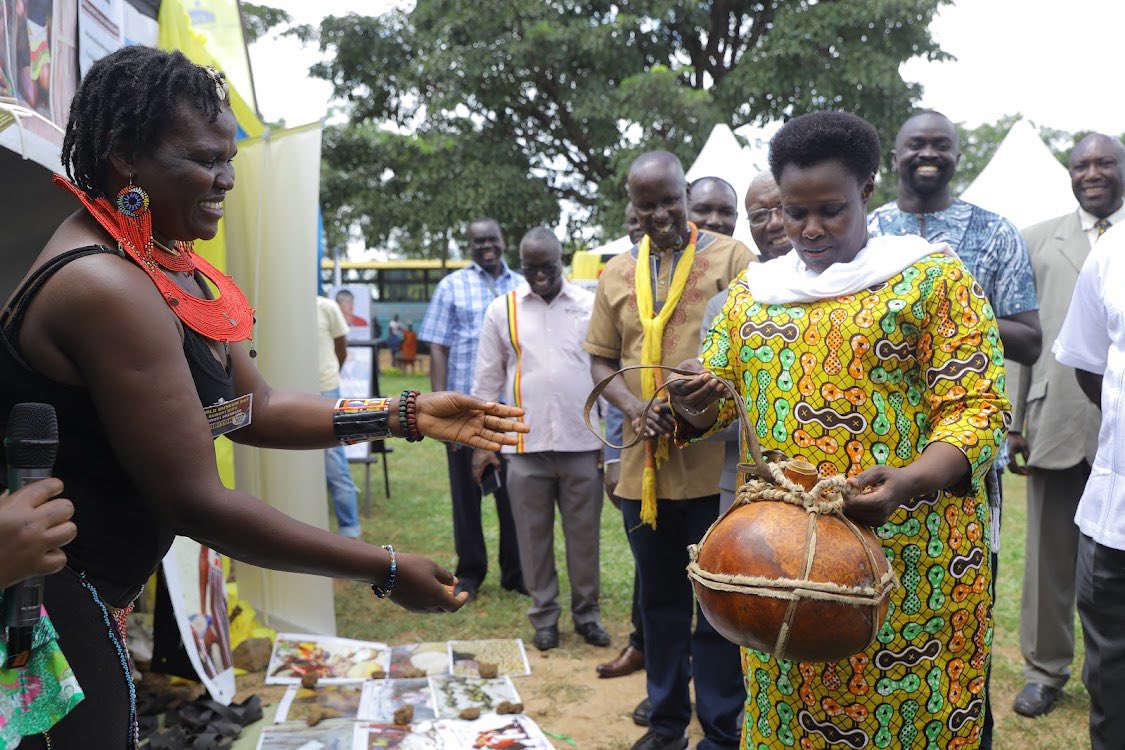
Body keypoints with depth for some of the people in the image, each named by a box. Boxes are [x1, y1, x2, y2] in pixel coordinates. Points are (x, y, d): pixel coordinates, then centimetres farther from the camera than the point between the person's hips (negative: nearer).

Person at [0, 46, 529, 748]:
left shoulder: (170, 266, 6)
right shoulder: (105, 287, -25)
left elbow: (256, 409, 9)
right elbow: (195, 501, -26)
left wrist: (408, 415, 0)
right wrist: (387, 570, -21)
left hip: (90, 592, 9)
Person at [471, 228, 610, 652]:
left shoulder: (591, 306, 3)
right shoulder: (502, 310, 4)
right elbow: (487, 381, 7)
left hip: (583, 444, 0)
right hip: (525, 447, 1)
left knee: (584, 535, 9)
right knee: (534, 536, 9)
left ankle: (587, 613, 25)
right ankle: (544, 616, 24)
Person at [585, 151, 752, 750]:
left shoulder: (732, 257, -1)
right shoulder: (617, 273, 11)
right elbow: (601, 361, 12)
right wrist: (634, 407, -7)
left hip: (715, 462, -4)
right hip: (643, 464, 4)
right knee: (659, 599, 17)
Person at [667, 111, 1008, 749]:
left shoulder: (930, 277, -3)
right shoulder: (755, 290, 11)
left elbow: (976, 408, -10)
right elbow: (717, 394, 13)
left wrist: (910, 482, -29)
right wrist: (693, 406, -11)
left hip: (908, 555, -4)